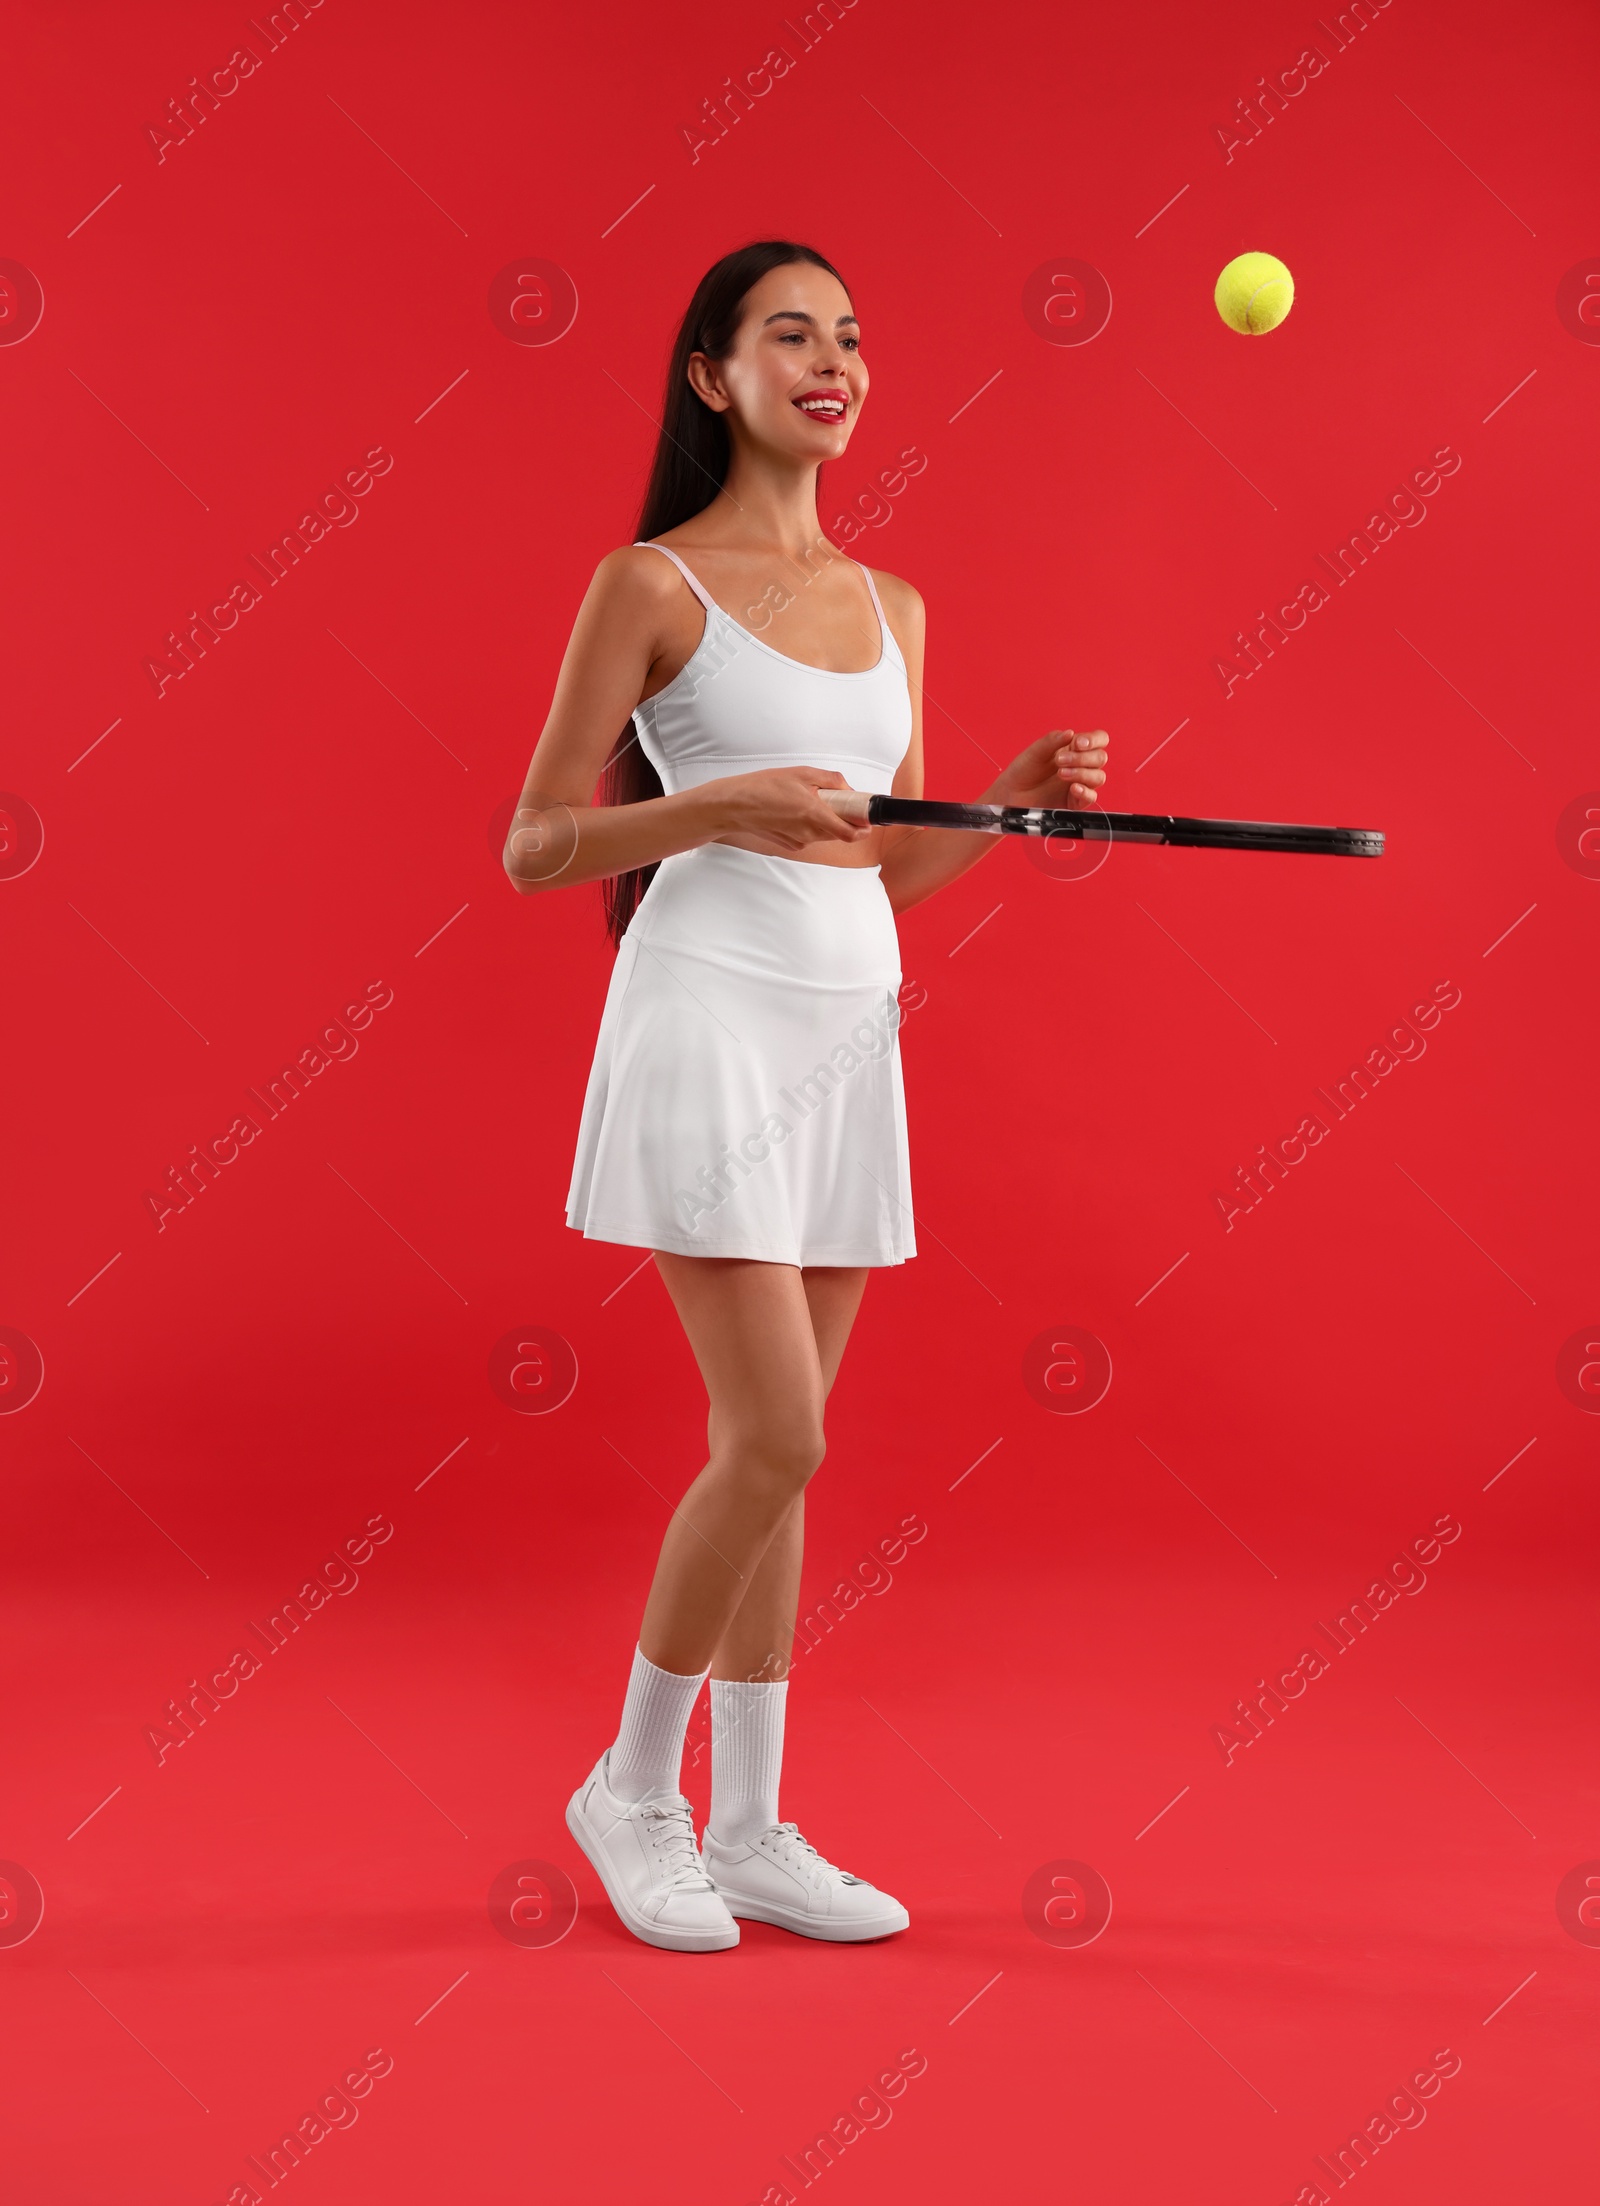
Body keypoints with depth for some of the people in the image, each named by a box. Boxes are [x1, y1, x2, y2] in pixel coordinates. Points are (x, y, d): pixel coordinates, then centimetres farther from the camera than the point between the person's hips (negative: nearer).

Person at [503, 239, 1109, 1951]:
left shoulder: (889, 606, 14)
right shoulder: (649, 585, -4)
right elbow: (532, 849, -5)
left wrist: (1016, 797, 1)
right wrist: (715, 804, -19)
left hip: (848, 1035, 6)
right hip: (711, 1022, -6)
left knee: (774, 1449, 9)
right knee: (776, 1440, -10)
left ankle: (750, 1830, 18)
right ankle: (632, 1786, 12)